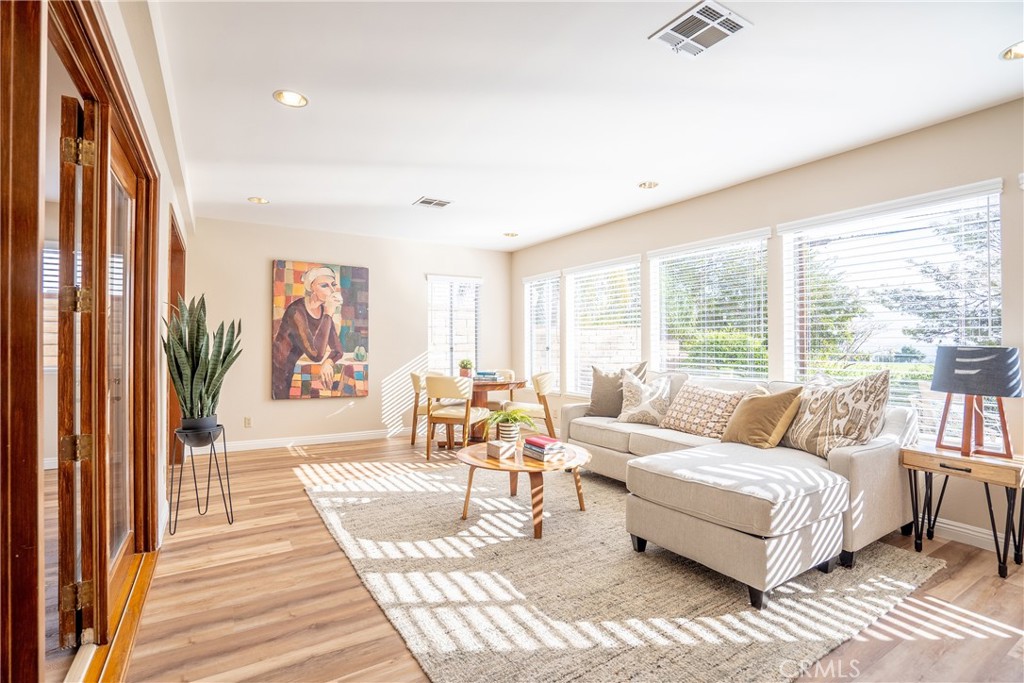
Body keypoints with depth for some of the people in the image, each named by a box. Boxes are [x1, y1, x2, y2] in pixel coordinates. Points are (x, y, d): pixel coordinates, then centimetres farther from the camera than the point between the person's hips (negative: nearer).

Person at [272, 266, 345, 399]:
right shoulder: (296, 311, -26)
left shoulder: (323, 309, -4)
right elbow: (316, 355, -35)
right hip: (277, 372, -7)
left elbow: (338, 349, 0)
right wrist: (328, 314, -33)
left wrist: (328, 362, -23)